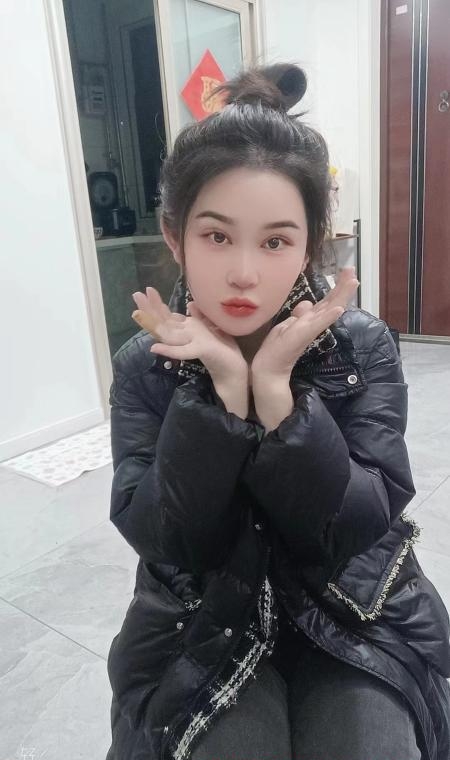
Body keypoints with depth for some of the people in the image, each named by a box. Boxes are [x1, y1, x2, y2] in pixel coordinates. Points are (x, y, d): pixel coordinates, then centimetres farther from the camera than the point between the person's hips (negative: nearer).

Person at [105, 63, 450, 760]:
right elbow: (161, 538, -17)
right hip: (204, 625, 0)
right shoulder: (145, 366, -11)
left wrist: (275, 384, -30)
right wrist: (221, 385, -28)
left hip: (354, 618, 1)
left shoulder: (364, 347, -12)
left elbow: (361, 526, -18)